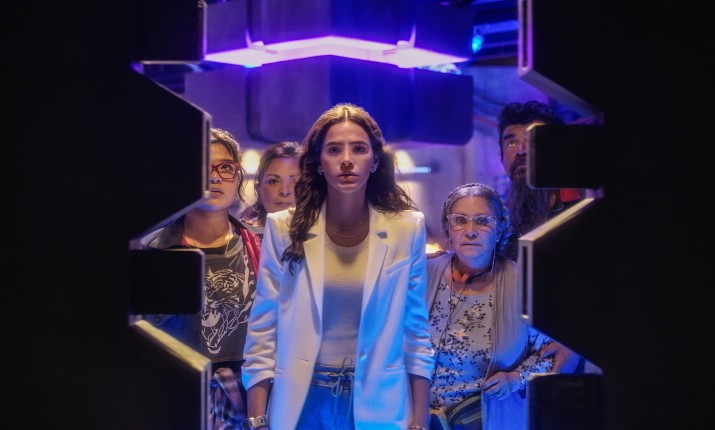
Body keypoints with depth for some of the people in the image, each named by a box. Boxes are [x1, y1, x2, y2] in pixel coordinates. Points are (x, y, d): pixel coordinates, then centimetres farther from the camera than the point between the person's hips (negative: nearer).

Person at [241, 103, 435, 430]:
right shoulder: (284, 229, -4)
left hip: (378, 402, 1)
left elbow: (416, 330, 2)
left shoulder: (407, 228, -3)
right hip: (302, 401, 0)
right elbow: (263, 331, -2)